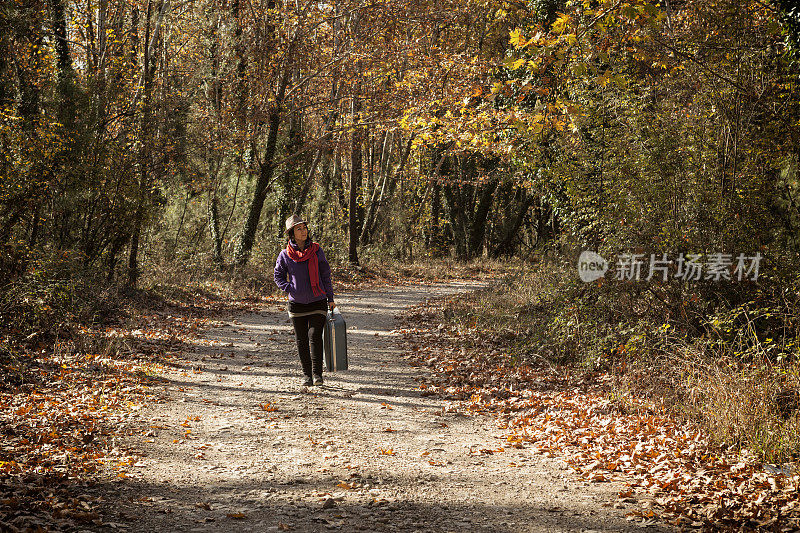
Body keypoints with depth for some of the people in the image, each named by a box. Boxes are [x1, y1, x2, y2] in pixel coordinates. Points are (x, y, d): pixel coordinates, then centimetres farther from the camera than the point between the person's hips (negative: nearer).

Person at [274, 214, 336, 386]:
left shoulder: (316, 251, 0)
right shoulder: (285, 255, -1)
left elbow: (326, 275, 7)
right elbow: (278, 277, 10)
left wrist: (330, 298, 6)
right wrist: (291, 289, -7)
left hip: (317, 302, -1)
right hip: (297, 304, 1)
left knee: (315, 336, -12)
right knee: (301, 340, 6)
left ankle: (317, 373, -7)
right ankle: (307, 374, 18)